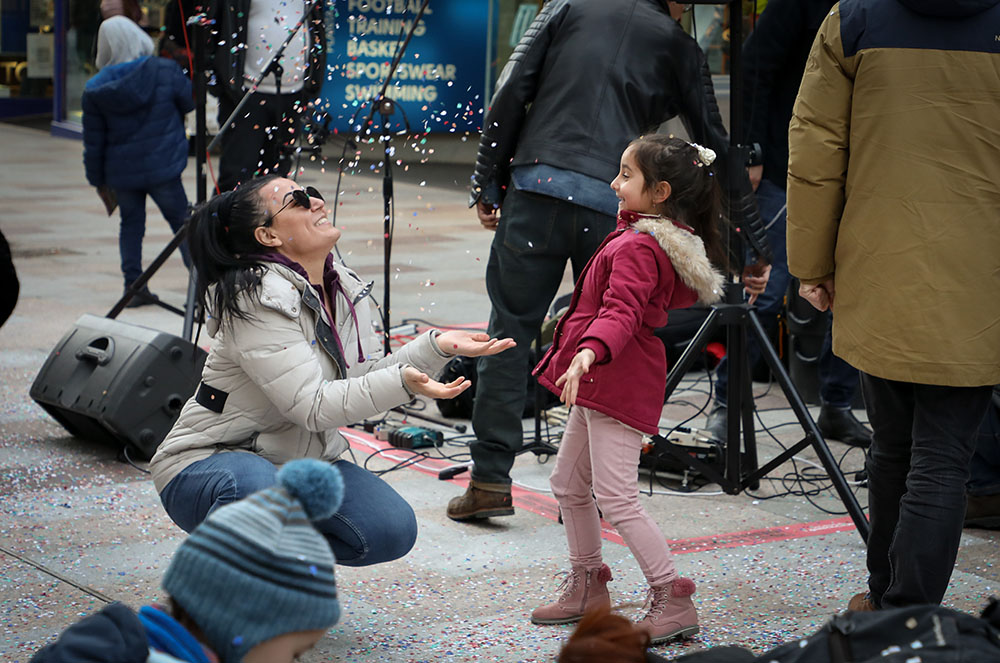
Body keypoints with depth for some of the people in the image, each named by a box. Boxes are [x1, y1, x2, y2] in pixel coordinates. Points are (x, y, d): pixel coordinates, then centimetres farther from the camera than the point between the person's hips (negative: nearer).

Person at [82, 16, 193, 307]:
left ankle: (133, 286, 9)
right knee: (181, 221, 9)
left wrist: (97, 180, 11)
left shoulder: (95, 90, -4)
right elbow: (191, 102, 4)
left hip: (121, 172, 2)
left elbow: (93, 141, 1)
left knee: (131, 223, 15)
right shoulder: (165, 71, -10)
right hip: (163, 168, -2)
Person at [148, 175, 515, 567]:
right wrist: (403, 382, -41)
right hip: (208, 463, -7)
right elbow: (312, 406, -30)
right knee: (254, 485, -41)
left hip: (301, 462, 7)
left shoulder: (345, 289, 3)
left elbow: (369, 381, 2)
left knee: (392, 530, -13)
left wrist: (437, 346, -12)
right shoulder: (257, 299, -23)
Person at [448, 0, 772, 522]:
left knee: (510, 331, 4)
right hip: (612, 208, 0)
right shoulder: (680, 49, 15)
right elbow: (717, 150, 16)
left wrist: (488, 183, 11)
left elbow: (511, 92, 6)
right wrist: (755, 246, 21)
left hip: (536, 187, 0)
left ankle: (490, 479, 1)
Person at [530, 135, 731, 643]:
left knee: (616, 498, -11)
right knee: (568, 483, 19)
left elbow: (621, 310, -36)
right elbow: (681, 294, 29)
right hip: (602, 384, 11)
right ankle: (587, 586, 31)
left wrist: (590, 352, -50)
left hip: (619, 384, -11)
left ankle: (672, 600, -7)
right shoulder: (660, 237, 11)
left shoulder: (638, 248, -21)